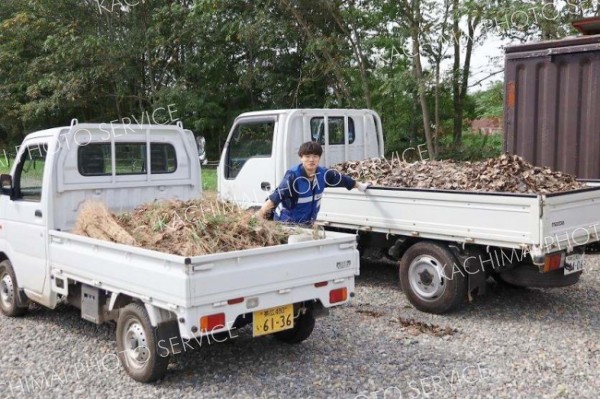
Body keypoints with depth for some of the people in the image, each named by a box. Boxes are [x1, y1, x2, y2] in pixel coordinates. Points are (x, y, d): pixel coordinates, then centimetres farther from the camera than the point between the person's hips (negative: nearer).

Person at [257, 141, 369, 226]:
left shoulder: (323, 174, -5)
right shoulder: (293, 176, -23)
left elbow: (341, 179, 12)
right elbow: (278, 195, -33)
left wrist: (359, 185, 27)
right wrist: (262, 211, -47)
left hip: (307, 224, 6)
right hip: (286, 223, -6)